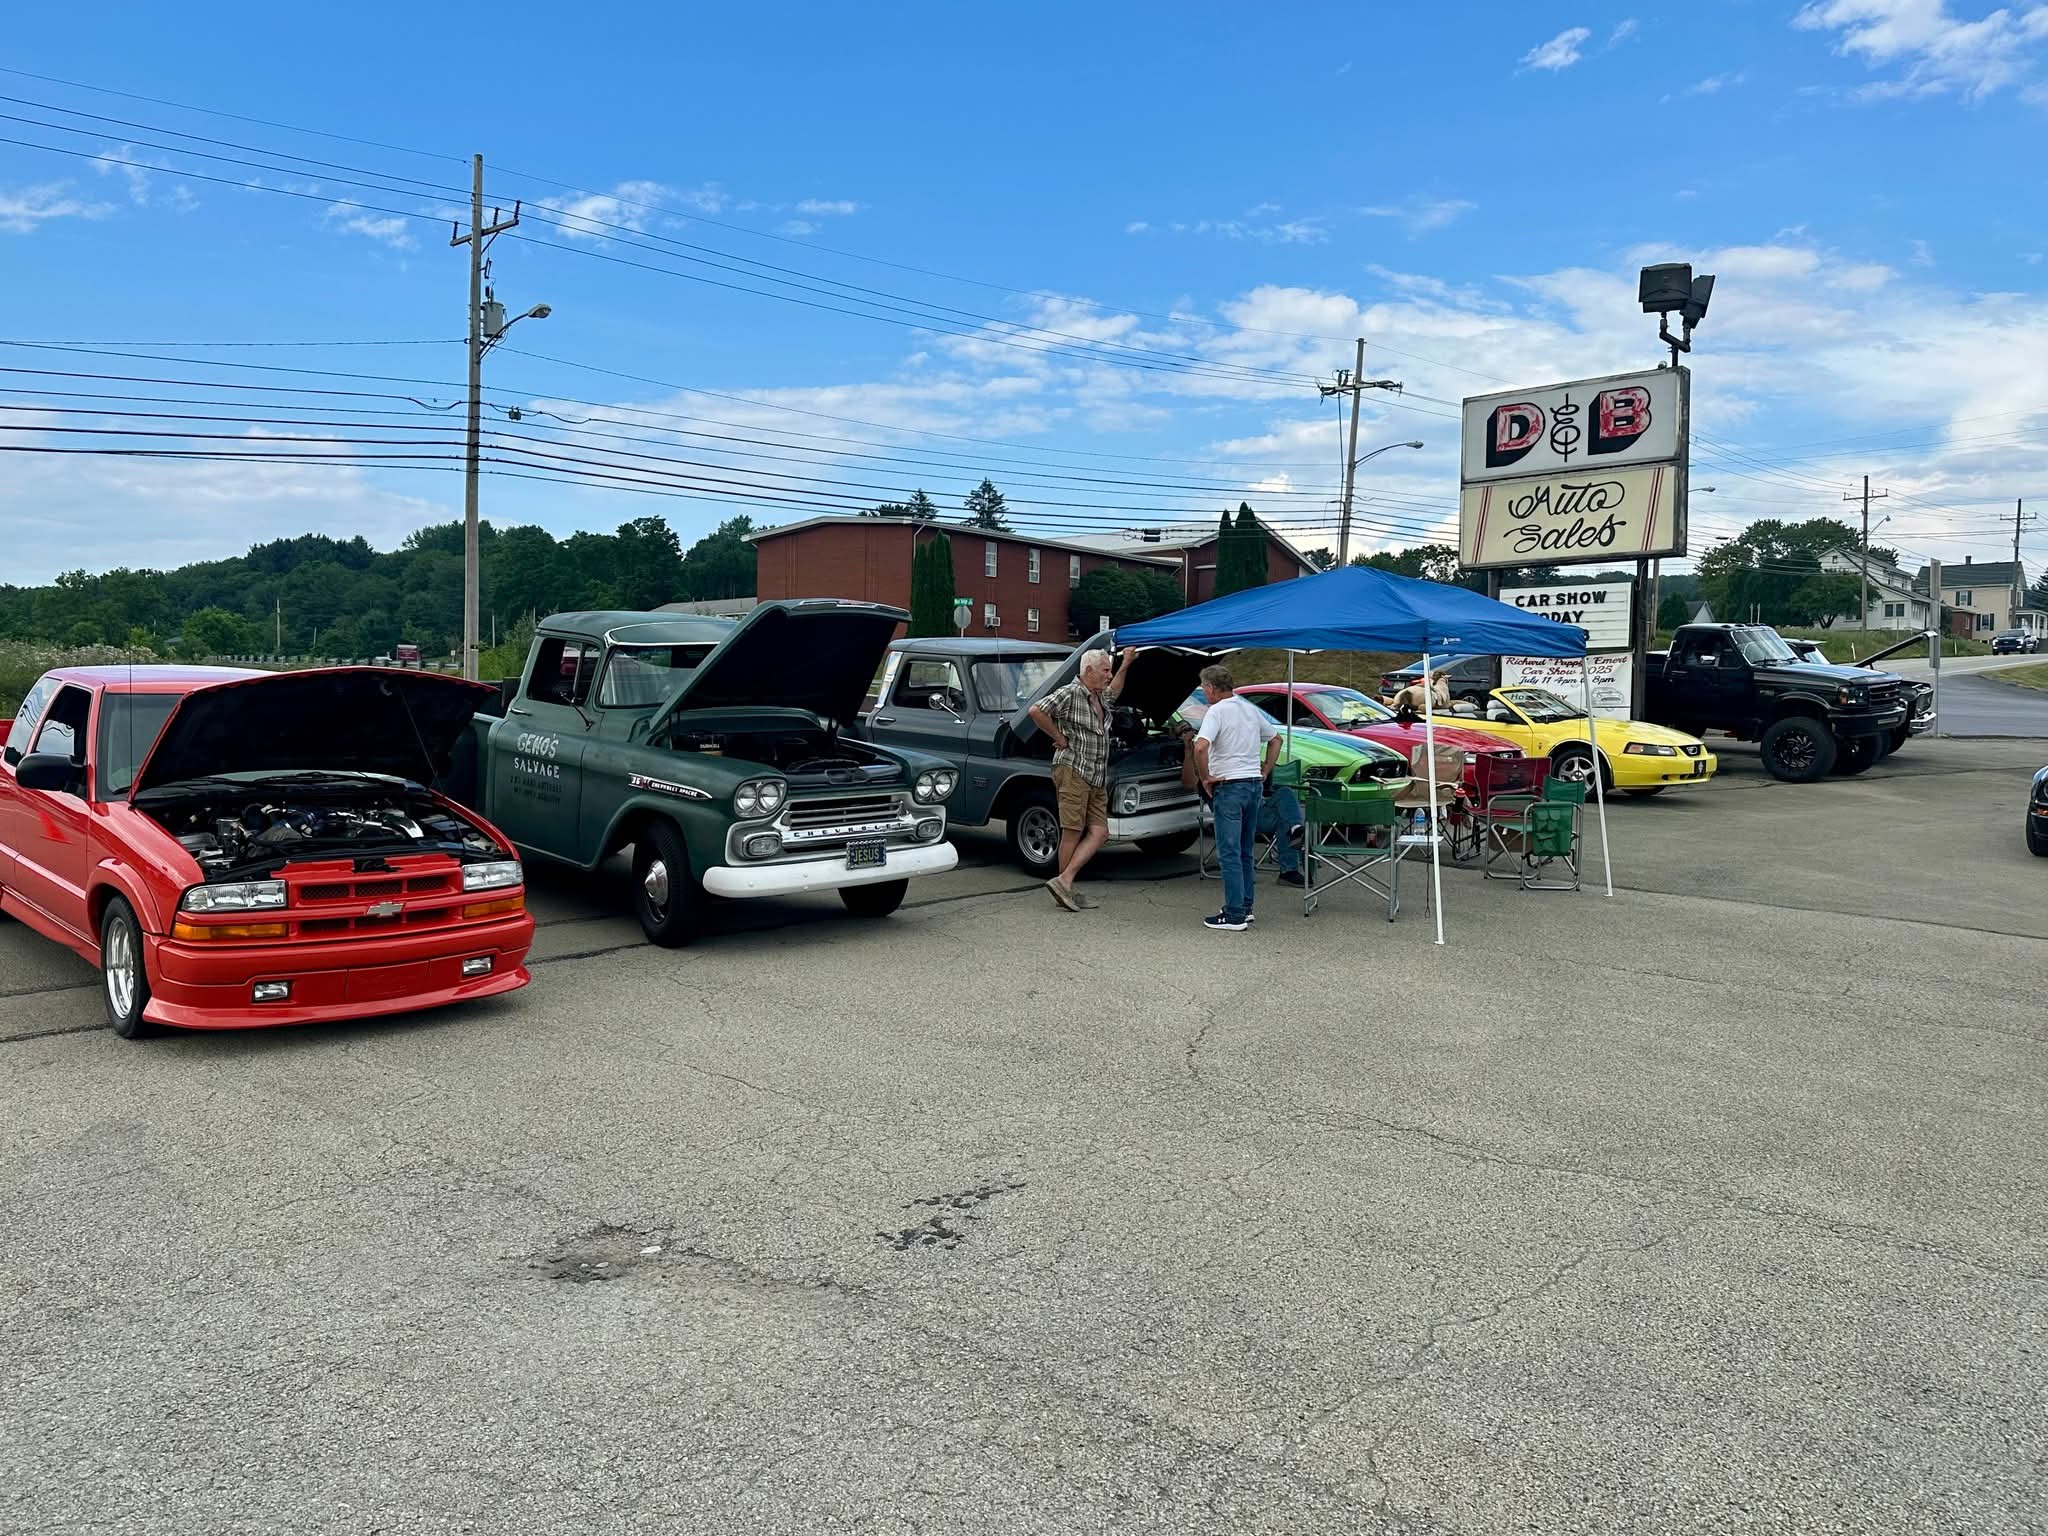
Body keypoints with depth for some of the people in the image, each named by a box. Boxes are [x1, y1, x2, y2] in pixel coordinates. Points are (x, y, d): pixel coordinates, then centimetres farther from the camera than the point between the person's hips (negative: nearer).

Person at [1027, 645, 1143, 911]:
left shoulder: (1100, 697, 18)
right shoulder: (1069, 694, -10)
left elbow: (1113, 692, 43)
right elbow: (1036, 711, -21)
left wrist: (1126, 664, 37)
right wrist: (1059, 737, -12)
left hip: (1097, 779, 8)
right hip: (1073, 771, -8)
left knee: (1099, 833, -1)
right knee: (1072, 833, -6)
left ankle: (1064, 882, -3)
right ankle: (1063, 884, 1)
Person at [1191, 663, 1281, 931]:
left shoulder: (1217, 711, -11)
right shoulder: (1251, 709, 13)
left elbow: (1201, 747, -26)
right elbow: (1276, 739, 24)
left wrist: (1206, 777, -13)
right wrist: (1265, 772, 21)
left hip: (1230, 786, -8)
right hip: (1254, 784, 8)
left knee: (1230, 853, -5)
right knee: (1245, 851, 16)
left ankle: (1235, 916, -5)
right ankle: (1245, 907, 23)